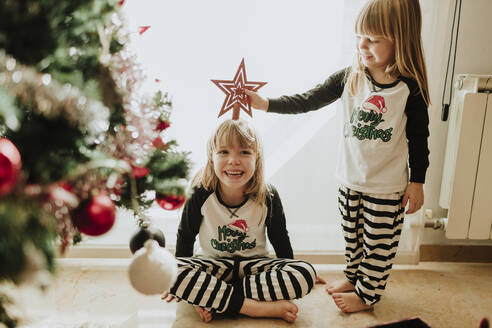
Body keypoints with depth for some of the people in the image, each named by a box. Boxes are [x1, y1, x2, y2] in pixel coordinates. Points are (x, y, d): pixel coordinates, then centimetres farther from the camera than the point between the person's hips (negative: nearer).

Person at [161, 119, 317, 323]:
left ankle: (215, 298, -26)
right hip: (214, 266, 0)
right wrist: (185, 286, 3)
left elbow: (279, 239, 3)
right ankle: (260, 308, -30)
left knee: (306, 274, -26)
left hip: (254, 265, 1)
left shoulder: (268, 197, -12)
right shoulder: (200, 195, -14)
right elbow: (186, 236, 1)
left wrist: (290, 278, 11)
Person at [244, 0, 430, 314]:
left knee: (379, 242, 11)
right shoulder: (349, 78, -7)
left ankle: (368, 293, 33)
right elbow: (309, 101, -8)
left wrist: (417, 182, -3)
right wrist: (265, 103, -17)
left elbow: (419, 139, -7)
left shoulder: (411, 89, -15)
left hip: (388, 187, -3)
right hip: (350, 179, 4)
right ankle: (353, 276, 46)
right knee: (352, 234, 21)